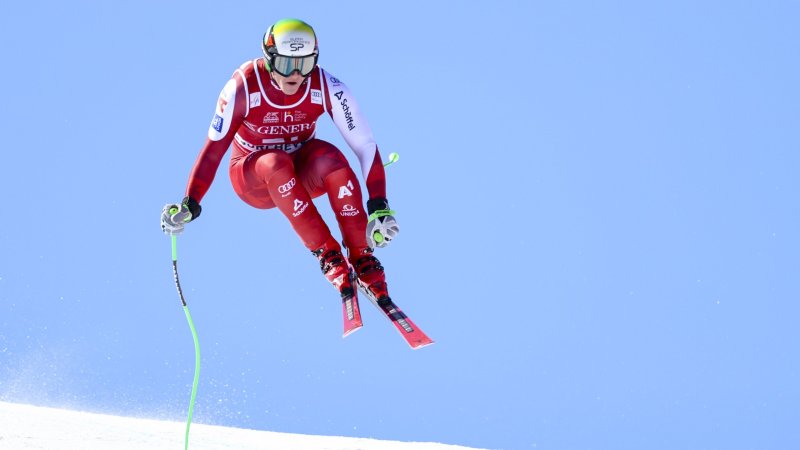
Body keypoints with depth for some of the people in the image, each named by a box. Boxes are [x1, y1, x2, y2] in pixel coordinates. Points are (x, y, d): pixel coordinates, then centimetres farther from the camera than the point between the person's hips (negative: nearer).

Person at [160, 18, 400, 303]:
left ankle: (362, 259, -25)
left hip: (301, 173, 1)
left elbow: (365, 144, -21)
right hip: (252, 180, -1)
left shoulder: (326, 87, -20)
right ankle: (328, 255, -31)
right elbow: (213, 149, -19)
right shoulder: (243, 87, -24)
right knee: (275, 164, -36)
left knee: (327, 156, -33)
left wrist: (379, 207, -29)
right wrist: (189, 205, -28)